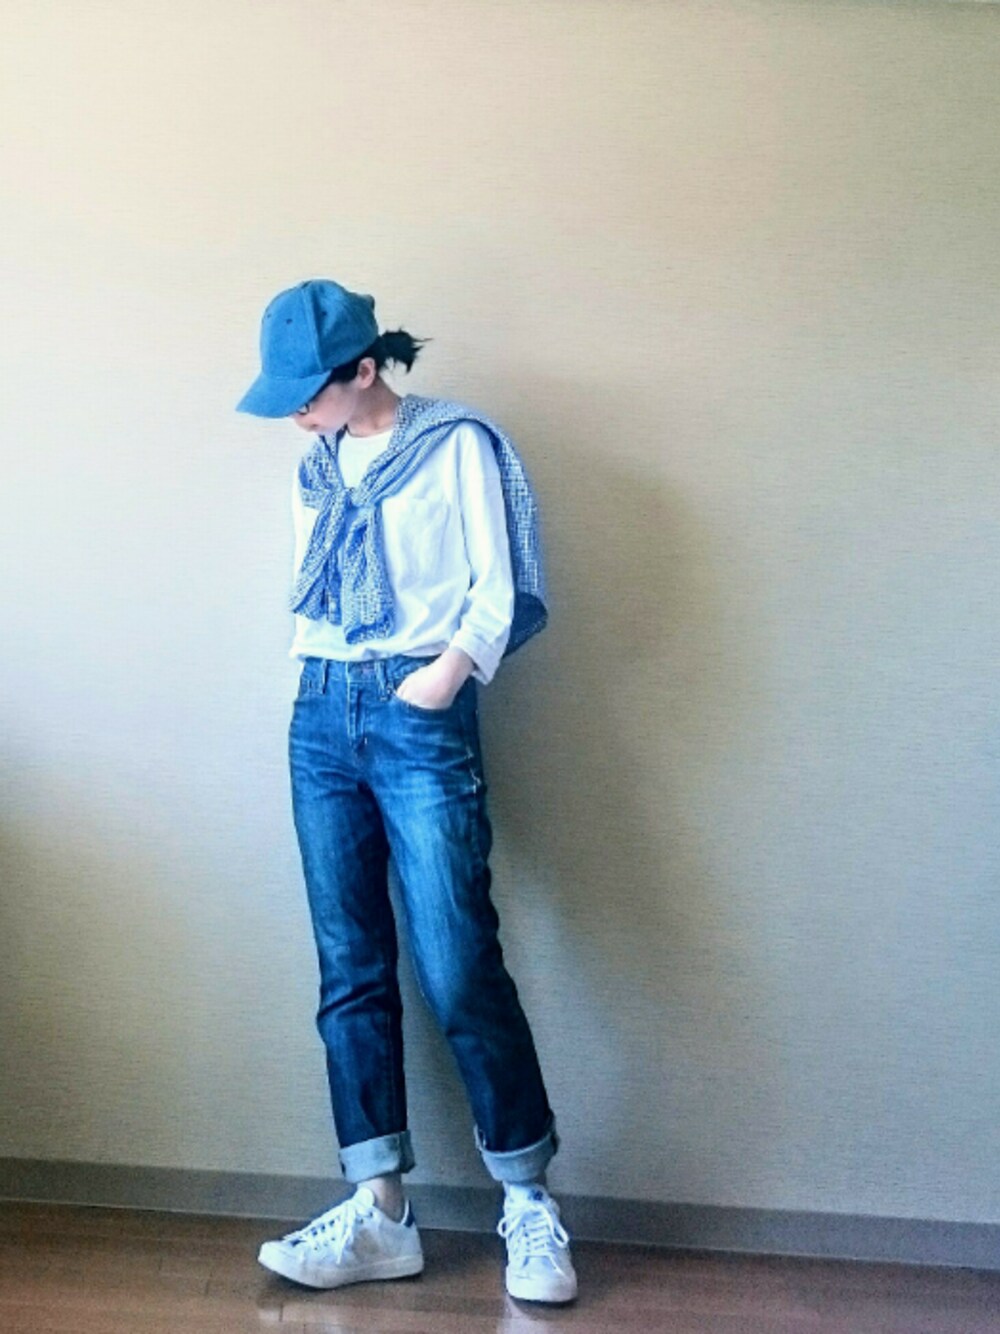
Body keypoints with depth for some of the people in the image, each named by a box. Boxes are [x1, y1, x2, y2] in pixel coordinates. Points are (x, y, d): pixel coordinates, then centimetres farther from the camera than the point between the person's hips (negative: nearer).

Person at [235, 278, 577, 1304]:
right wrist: (319, 674, 8)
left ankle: (528, 1203, 6)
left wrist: (449, 669, -17)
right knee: (351, 972, 3)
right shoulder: (317, 469, 17)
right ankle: (381, 1215, 9)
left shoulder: (459, 446, -1)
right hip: (322, 717, 6)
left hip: (421, 717, -6)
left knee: (458, 970, -10)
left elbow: (503, 590, -4)